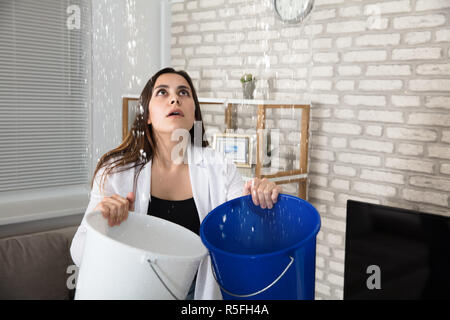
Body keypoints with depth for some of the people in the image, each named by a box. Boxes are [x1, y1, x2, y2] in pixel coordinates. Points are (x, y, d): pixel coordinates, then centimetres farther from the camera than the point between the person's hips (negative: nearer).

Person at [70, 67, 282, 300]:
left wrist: (261, 201, -19)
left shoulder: (220, 169, 0)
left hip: (200, 291, 0)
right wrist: (99, 220, -24)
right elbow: (79, 255, -5)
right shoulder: (116, 170, -3)